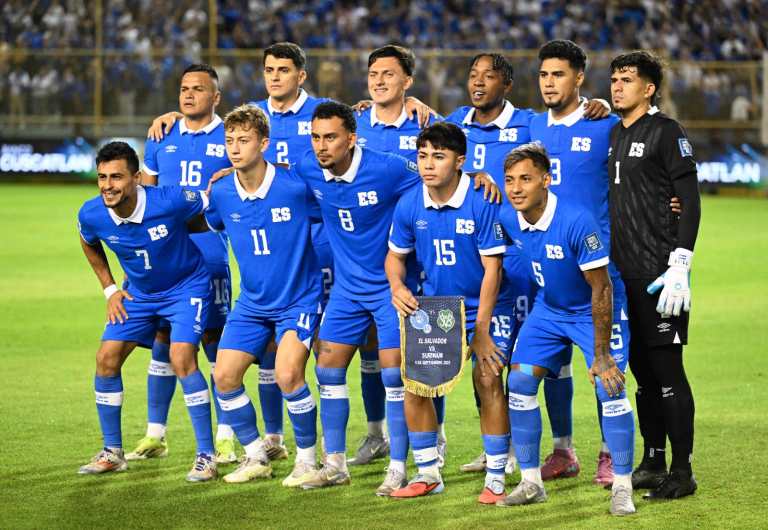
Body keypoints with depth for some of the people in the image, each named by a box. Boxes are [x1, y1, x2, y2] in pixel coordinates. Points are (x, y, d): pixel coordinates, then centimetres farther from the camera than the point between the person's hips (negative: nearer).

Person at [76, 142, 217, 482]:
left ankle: (206, 456, -13)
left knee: (181, 359, -21)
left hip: (186, 287, -5)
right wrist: (109, 289, 6)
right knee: (106, 358, -2)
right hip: (138, 293, 5)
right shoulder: (91, 215, -18)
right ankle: (112, 452, 14)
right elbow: (90, 245, 8)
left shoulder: (170, 202, -31)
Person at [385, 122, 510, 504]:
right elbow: (395, 255, 8)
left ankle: (496, 478, -4)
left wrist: (481, 331, -18)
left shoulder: (481, 202, -20)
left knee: (488, 380, -15)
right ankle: (428, 474, 11)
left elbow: (491, 268, -17)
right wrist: (397, 286, -16)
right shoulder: (409, 205, -7)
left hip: (481, 305, -4)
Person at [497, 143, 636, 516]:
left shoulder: (576, 222, -31)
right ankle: (531, 483, 6)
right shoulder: (508, 220, -14)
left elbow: (601, 288, -25)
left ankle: (622, 488, -7)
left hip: (593, 311, -6)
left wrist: (601, 354, -24)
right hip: (548, 309, 6)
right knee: (519, 382, -5)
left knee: (609, 386, -18)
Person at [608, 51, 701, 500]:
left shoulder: (666, 132, -7)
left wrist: (680, 267, -17)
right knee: (642, 370, 11)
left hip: (657, 274, -7)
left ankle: (683, 472, -2)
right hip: (624, 274, 7)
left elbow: (691, 202, -11)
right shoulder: (613, 135, 16)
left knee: (667, 369, -6)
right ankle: (653, 464, 19)